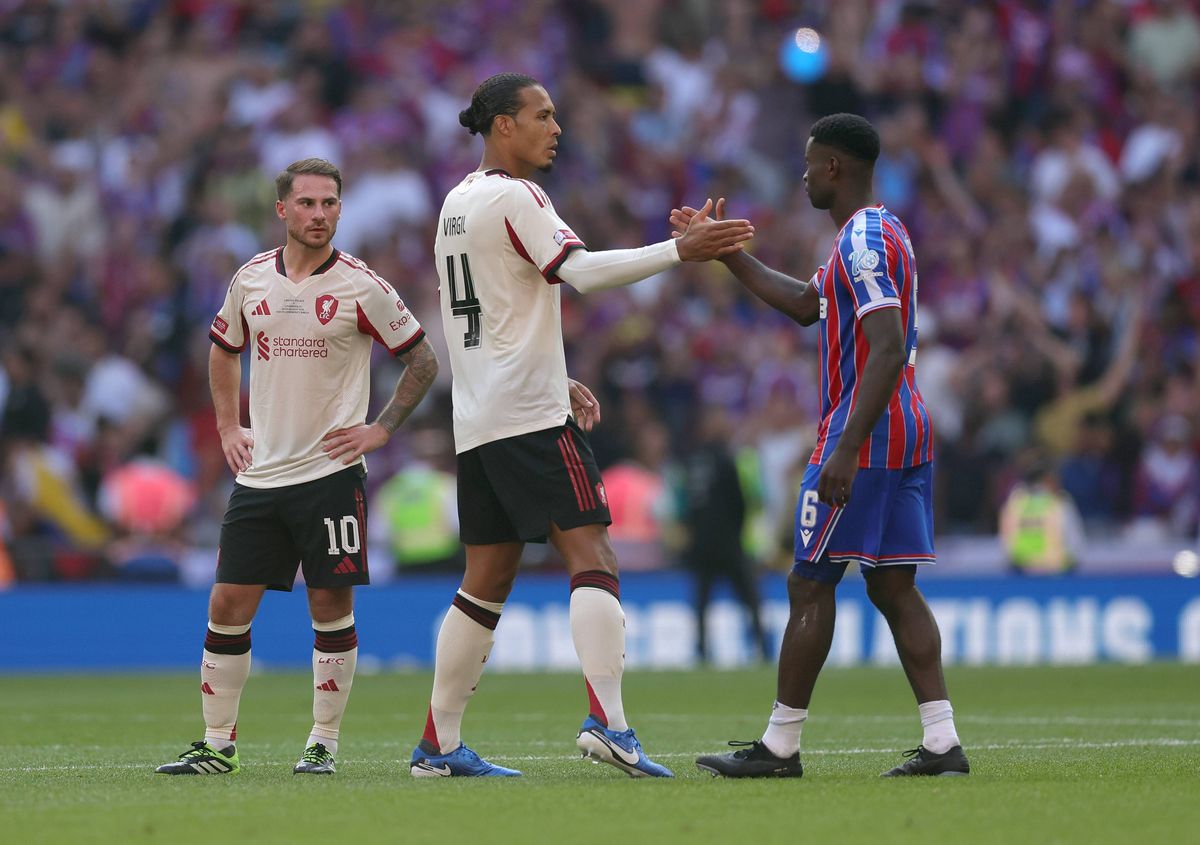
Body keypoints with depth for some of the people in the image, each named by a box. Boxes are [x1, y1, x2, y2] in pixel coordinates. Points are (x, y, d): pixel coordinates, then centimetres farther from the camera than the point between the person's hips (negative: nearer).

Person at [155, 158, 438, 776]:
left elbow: (422, 361, 4)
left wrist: (381, 428, -2)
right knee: (228, 604, 0)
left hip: (330, 471, -3)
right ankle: (217, 744, 8)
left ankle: (324, 742, 7)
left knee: (331, 606, -3)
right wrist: (227, 426, 16)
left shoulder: (361, 286, -5)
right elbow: (224, 349, 24)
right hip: (259, 472, 3)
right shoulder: (251, 279, 6)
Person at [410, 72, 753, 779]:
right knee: (592, 555, -13)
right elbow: (582, 271, -22)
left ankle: (440, 745, 11)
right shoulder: (513, 197, -9)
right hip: (531, 416, -9)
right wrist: (680, 250, -24)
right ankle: (606, 721, -26)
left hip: (477, 421, 9)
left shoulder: (458, 202, 20)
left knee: (488, 580, 11)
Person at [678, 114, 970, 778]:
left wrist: (847, 450, -29)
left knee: (810, 586, -2)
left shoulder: (863, 241, -15)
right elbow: (805, 305, 30)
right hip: (910, 435, 10)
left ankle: (779, 746, 3)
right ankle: (941, 743, 0)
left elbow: (889, 348, -25)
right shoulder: (881, 233, 17)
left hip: (864, 436, -10)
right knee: (894, 589, 8)